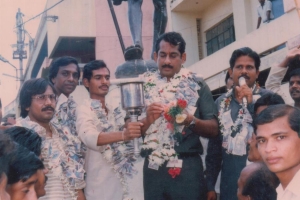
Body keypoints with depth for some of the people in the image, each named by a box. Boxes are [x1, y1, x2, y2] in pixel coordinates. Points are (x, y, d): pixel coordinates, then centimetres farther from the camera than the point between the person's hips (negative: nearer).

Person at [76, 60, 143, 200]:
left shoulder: (115, 110, 11)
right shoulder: (84, 110, -9)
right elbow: (89, 137, -29)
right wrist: (123, 135, -44)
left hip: (123, 180, 6)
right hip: (100, 184, -6)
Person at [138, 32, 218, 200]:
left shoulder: (197, 85, 3)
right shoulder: (144, 85, 8)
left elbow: (213, 129, 1)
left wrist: (190, 120, -16)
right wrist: (147, 119, -10)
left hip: (187, 169, -2)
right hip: (153, 169, 2)